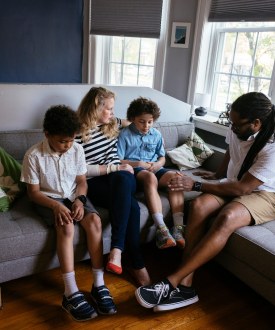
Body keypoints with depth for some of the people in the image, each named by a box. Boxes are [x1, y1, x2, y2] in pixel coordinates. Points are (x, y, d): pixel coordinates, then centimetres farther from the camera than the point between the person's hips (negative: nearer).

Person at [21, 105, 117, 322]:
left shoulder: (77, 149, -6)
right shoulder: (34, 156, -17)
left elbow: (82, 181, 3)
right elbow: (33, 191, -12)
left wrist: (80, 200, -17)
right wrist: (56, 205, -28)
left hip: (74, 196, 3)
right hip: (48, 199, -3)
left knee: (94, 220, -25)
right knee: (66, 226, -32)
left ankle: (99, 285, -19)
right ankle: (71, 293, -29)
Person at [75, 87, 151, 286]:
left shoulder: (112, 124, 15)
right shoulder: (79, 132, -6)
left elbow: (130, 122, 39)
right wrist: (113, 168, -14)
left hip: (121, 178, 5)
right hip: (94, 183, -4)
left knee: (122, 180, -35)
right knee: (131, 205, -33)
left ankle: (117, 249, -36)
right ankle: (137, 264, -26)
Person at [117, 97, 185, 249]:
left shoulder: (156, 134, 13)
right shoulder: (125, 134, 0)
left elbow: (162, 157, 20)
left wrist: (157, 165, -4)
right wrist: (137, 164, -15)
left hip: (154, 169, 5)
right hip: (134, 170, -5)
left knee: (174, 176, -27)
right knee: (150, 177, -39)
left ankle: (178, 228, -33)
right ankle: (161, 229, -45)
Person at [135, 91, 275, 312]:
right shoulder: (237, 129, -6)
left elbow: (241, 189, -27)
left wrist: (195, 185, -25)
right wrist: (217, 175, 29)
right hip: (235, 184, 6)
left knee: (227, 218, -38)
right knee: (199, 206, -27)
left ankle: (172, 282, -34)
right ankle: (185, 284, -28)